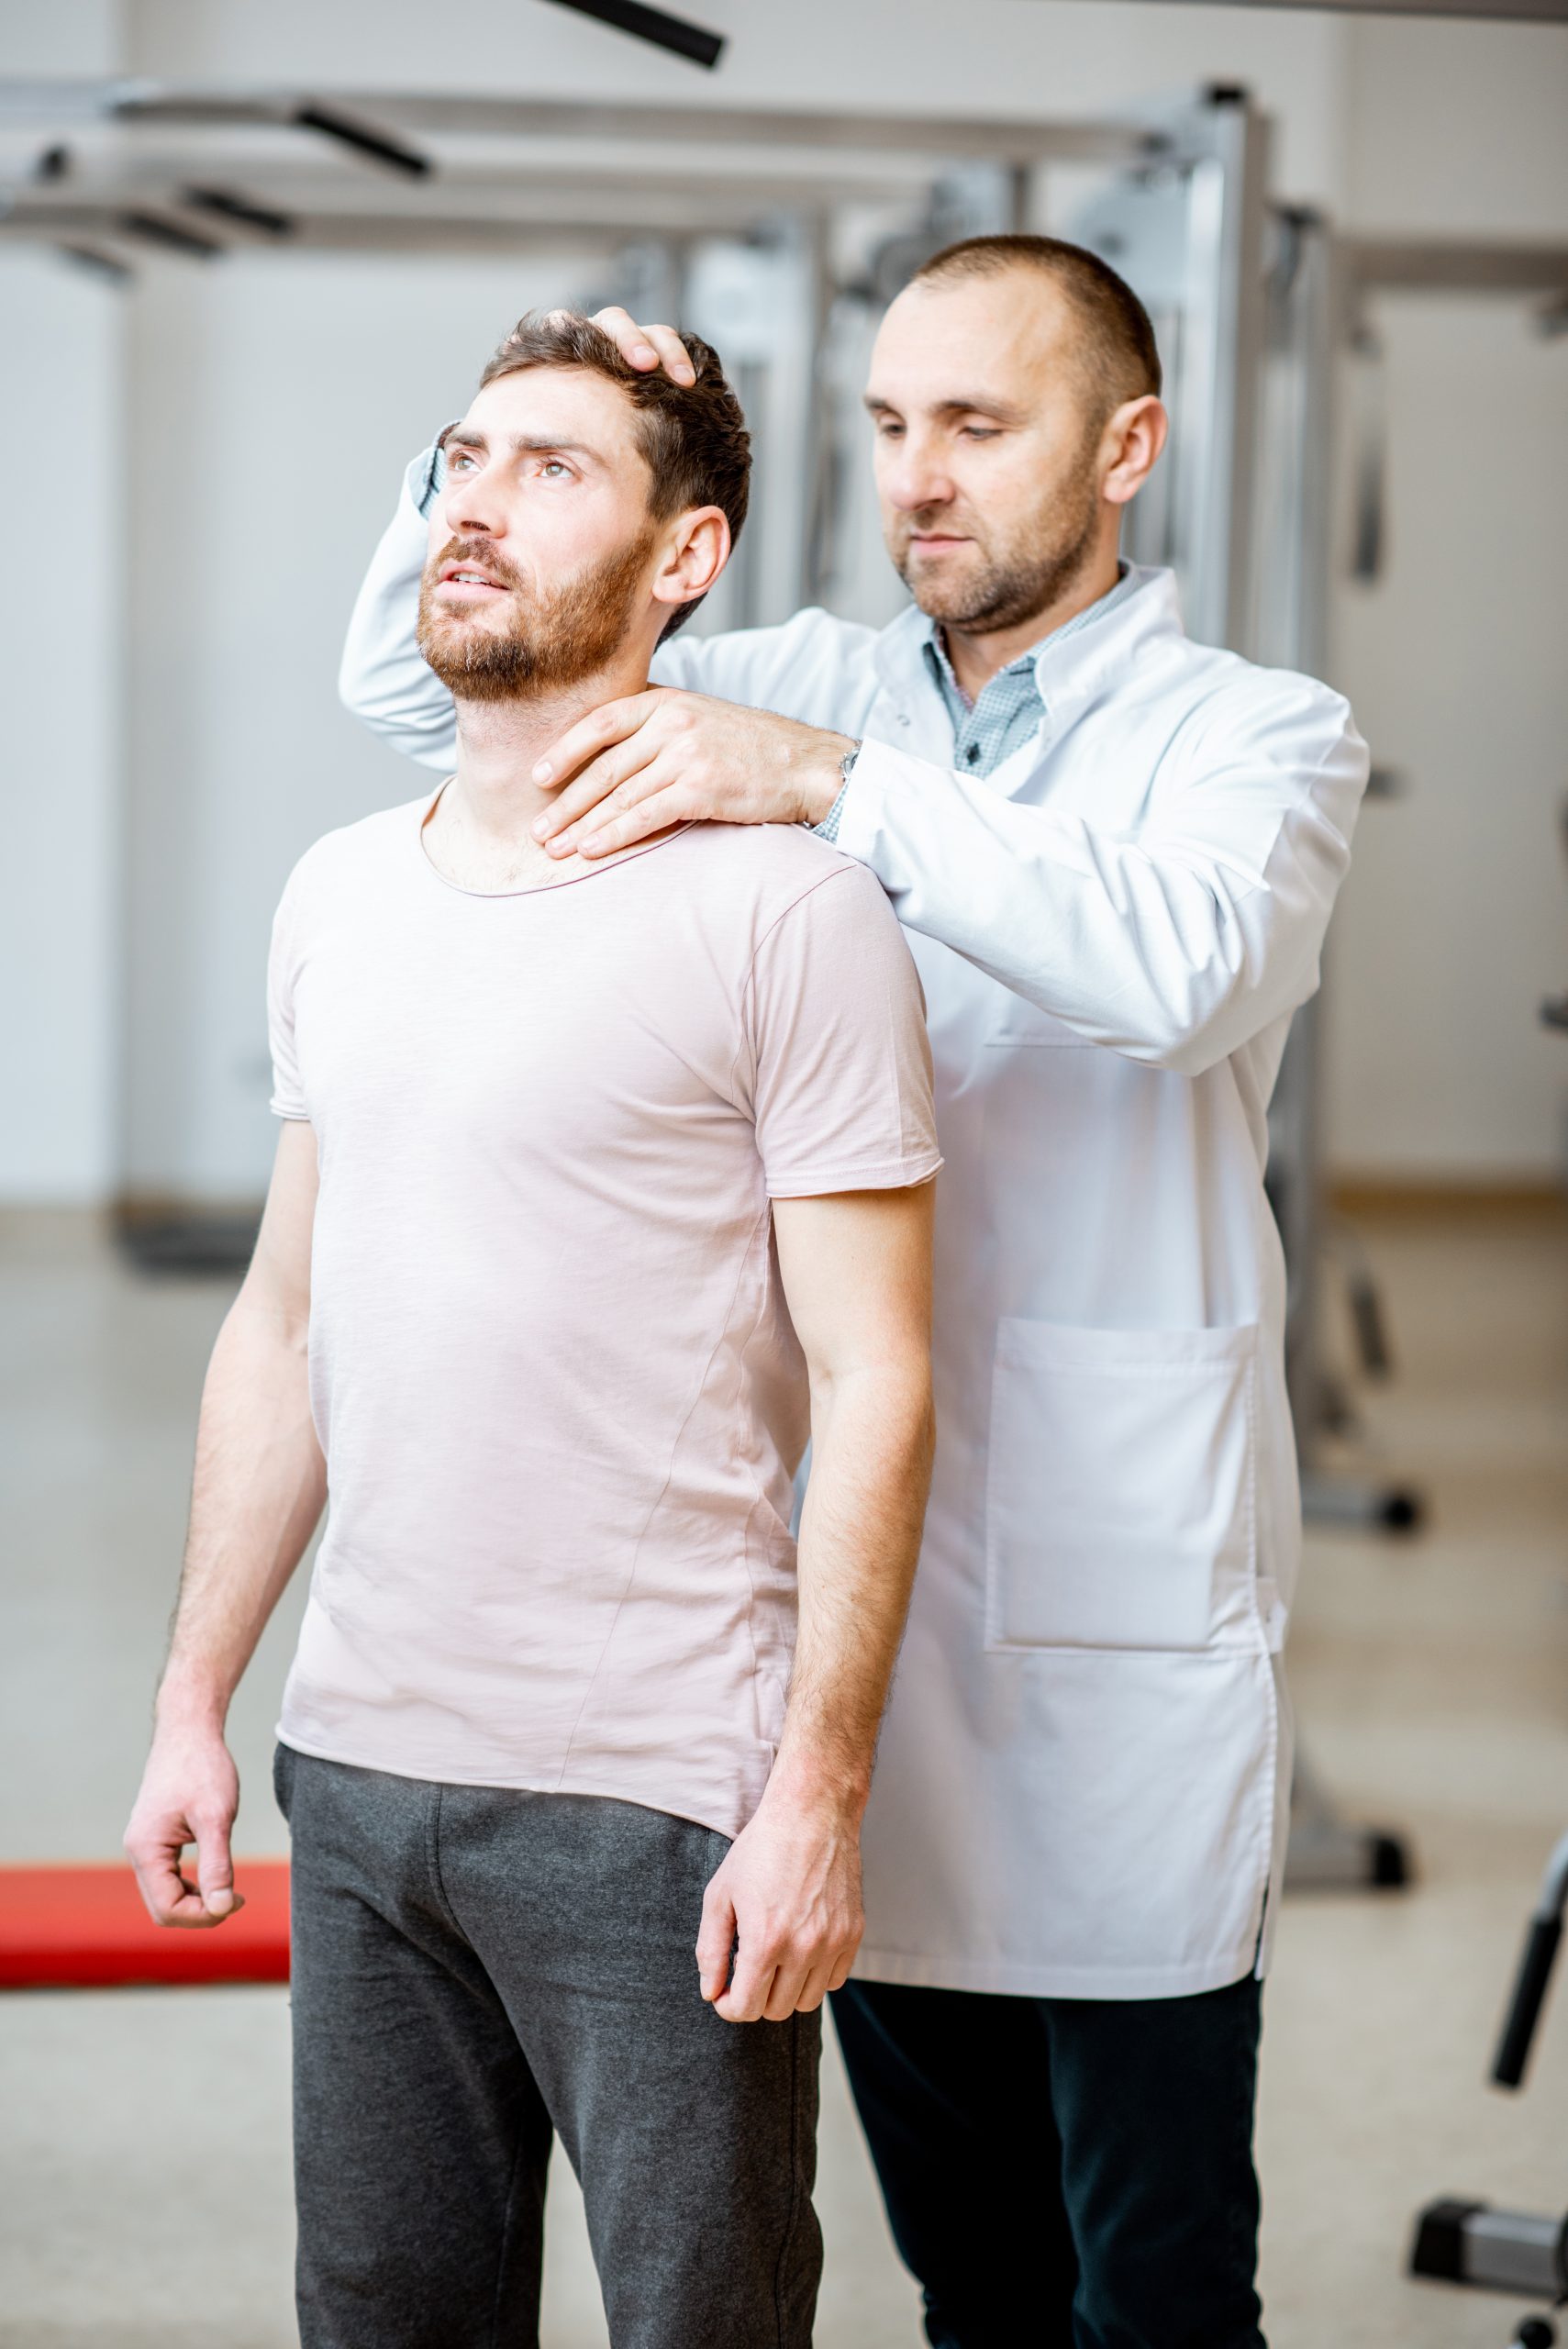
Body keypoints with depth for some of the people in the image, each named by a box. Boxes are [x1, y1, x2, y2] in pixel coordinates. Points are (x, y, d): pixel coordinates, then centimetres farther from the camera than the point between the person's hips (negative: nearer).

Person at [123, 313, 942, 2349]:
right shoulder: (337, 897, 11)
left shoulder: (784, 914, -9)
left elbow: (872, 1385, -11)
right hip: (359, 1760, 6)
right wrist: (195, 1699, 13)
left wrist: (818, 1792, -16)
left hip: (658, 1795, -6)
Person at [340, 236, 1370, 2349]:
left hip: (1117, 1614, -4)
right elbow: (414, 680, 10)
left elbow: (1181, 959, -25)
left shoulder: (1257, 734, -2)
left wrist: (831, 784, -31)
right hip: (852, 1572, 4)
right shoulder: (825, 692, 10)